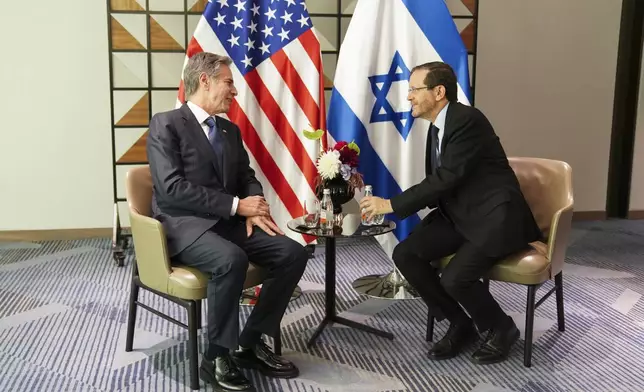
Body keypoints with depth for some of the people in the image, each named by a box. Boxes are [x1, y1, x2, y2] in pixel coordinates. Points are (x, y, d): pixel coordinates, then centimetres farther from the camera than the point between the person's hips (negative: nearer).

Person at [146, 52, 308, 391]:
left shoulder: (230, 130, 17)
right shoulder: (165, 124, -6)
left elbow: (247, 178, 17)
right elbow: (171, 188, -17)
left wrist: (253, 209, -7)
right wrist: (236, 205, -17)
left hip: (229, 222, 7)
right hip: (185, 225, -7)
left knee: (293, 253, -12)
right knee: (231, 260, -37)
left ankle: (251, 342, 1)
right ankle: (217, 357, -16)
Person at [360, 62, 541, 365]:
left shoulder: (468, 119, -18)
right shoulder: (437, 126, 10)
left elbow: (447, 179, -25)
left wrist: (392, 204, -23)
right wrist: (397, 205, -1)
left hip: (494, 217, -8)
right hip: (459, 214, 9)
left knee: (454, 278, -26)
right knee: (405, 254, -9)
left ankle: (501, 329, 7)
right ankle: (460, 325, 8)